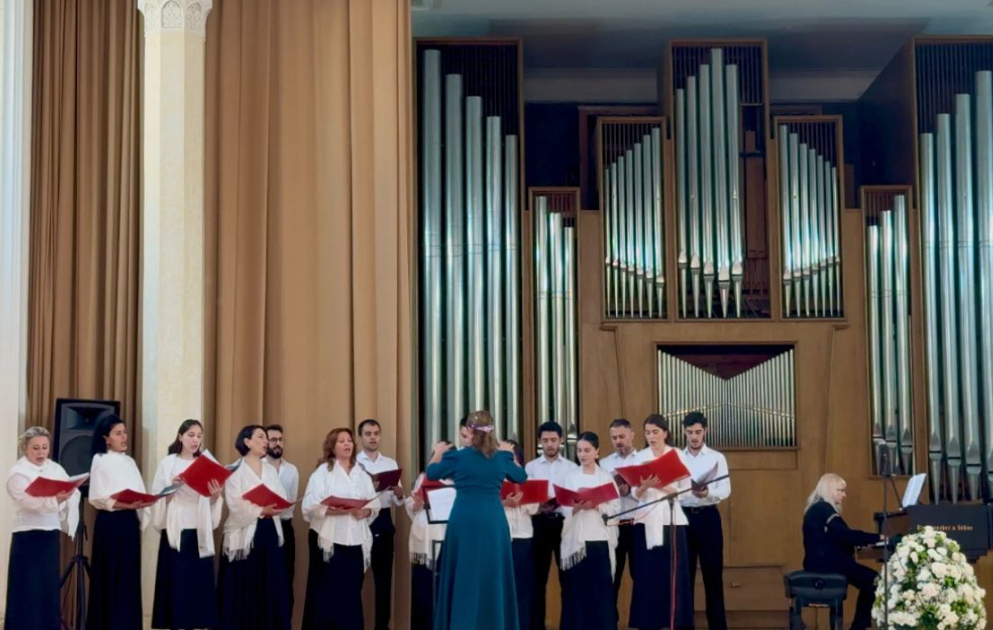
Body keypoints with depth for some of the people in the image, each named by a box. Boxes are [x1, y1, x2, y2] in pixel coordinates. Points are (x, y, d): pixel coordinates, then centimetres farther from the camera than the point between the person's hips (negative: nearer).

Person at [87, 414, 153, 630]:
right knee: (110, 577, -3)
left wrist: (141, 506, -7)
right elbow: (98, 498, -12)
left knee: (129, 577, 5)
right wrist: (126, 505, -23)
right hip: (110, 524, -6)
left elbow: (140, 493, 12)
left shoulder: (129, 462, 15)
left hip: (130, 523, 6)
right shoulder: (100, 460, -3)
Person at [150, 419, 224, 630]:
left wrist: (216, 496, -10)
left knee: (199, 583, 1)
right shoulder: (167, 464, 2)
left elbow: (211, 504, 11)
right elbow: (157, 498, -2)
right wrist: (171, 487, -19)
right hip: (175, 531, -3)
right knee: (176, 584, -3)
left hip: (200, 532, 3)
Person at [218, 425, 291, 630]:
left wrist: (272, 508, -15)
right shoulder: (235, 471, -2)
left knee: (270, 587, 4)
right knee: (242, 591, -2)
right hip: (245, 534, -5)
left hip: (269, 533, 5)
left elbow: (282, 499, 5)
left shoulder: (271, 470, 16)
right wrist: (260, 511, -24)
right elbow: (235, 505, -14)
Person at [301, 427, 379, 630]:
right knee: (326, 594, -4)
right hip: (329, 540, -4)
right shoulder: (323, 471, 1)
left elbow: (375, 505, 8)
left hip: (356, 541, 4)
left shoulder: (362, 474, 15)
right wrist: (332, 510, -21)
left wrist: (365, 511, -12)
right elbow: (309, 505, -9)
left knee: (351, 594, 6)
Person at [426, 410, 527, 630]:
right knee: (492, 577, 9)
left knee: (463, 578, 6)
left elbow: (431, 473, 14)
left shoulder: (457, 456, -3)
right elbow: (521, 477, 23)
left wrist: (438, 452, 32)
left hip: (464, 523, -2)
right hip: (493, 523, 2)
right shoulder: (501, 457, 4)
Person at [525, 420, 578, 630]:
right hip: (540, 522, 0)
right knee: (538, 577, 2)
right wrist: (540, 505, -20)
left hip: (564, 521, 0)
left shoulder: (572, 468, 9)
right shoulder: (531, 467, 8)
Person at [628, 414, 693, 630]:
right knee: (646, 574, 0)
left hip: (672, 520, -1)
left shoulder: (677, 455, 3)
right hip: (646, 521, 1)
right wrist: (644, 486, -19)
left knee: (673, 573, -3)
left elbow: (686, 489, -2)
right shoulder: (640, 457, 6)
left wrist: (662, 487, -16)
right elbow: (636, 494, 2)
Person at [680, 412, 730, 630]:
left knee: (712, 571, 0)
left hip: (708, 516, -1)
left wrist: (707, 492, -26)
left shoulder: (717, 458, 4)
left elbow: (726, 489, -7)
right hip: (683, 516, 1)